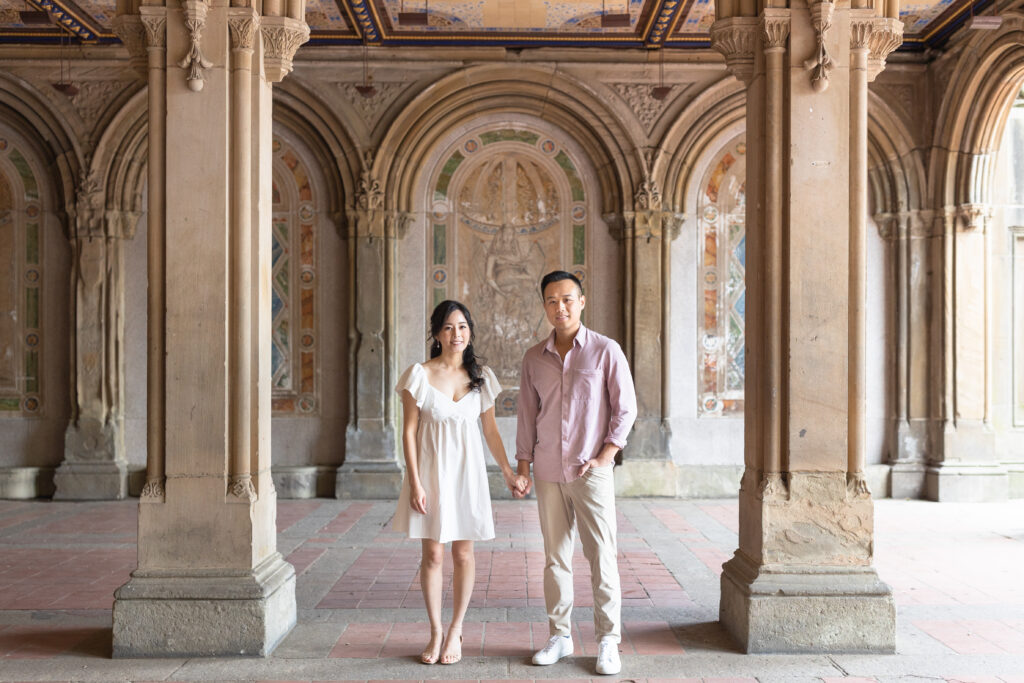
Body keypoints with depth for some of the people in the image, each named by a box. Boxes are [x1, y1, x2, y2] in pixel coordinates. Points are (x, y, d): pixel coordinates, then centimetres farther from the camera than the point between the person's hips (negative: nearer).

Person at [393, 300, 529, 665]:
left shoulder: (481, 377, 2)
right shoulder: (419, 375, -6)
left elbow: (490, 430, 9)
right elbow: (409, 432, -5)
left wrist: (509, 473, 7)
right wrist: (415, 483, -10)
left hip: (467, 473, 2)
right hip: (431, 471, -2)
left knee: (463, 555, 7)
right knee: (432, 555, 5)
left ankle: (455, 631, 24)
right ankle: (435, 633, 21)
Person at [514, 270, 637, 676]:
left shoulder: (605, 351, -3)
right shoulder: (534, 358, 8)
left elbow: (625, 409, -1)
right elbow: (528, 415, 13)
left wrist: (604, 457, -8)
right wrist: (522, 466, 10)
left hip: (591, 472, -3)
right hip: (548, 472, 3)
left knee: (602, 556, -1)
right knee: (556, 557, 10)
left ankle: (608, 642, 9)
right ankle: (559, 635, 21)